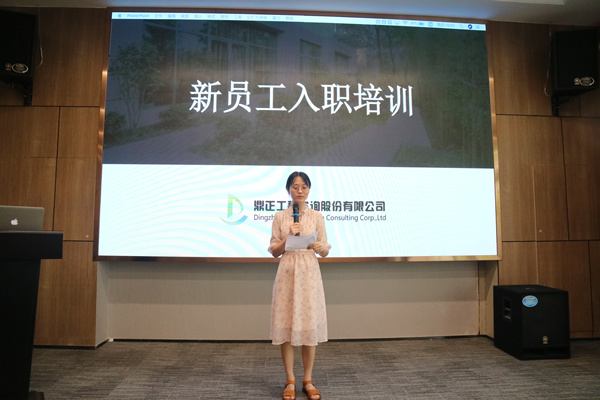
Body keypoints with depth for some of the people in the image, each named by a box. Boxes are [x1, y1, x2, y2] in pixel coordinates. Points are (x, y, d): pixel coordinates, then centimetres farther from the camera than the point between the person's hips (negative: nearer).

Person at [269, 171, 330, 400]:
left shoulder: (317, 217, 6)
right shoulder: (280, 217, 5)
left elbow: (325, 251, 7)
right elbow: (274, 252, 4)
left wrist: (318, 247, -15)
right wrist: (289, 236, -11)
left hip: (309, 273, 1)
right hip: (287, 273, 0)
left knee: (310, 324, 3)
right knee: (286, 324, 1)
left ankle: (308, 381, 18)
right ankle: (290, 381, 16)